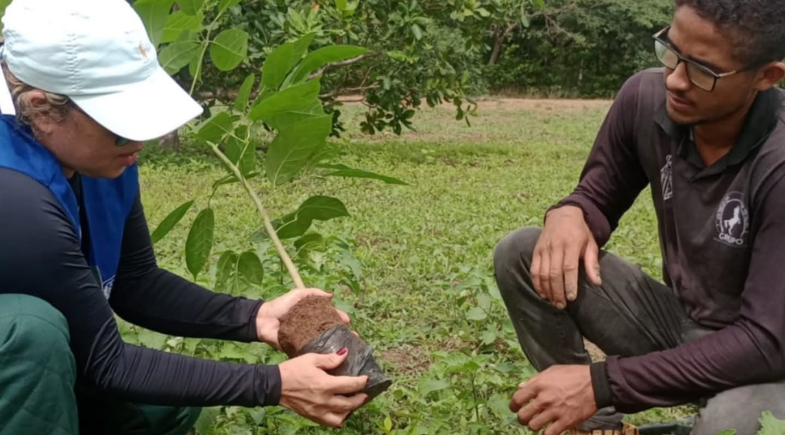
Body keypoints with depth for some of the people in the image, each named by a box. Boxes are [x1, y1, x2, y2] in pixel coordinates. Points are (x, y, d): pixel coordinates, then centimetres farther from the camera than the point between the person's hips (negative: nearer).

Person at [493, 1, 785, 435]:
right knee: (519, 254, -12)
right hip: (675, 320, 5)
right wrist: (569, 213, -23)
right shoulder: (645, 97, -13)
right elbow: (598, 195, 4)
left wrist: (601, 382, -35)